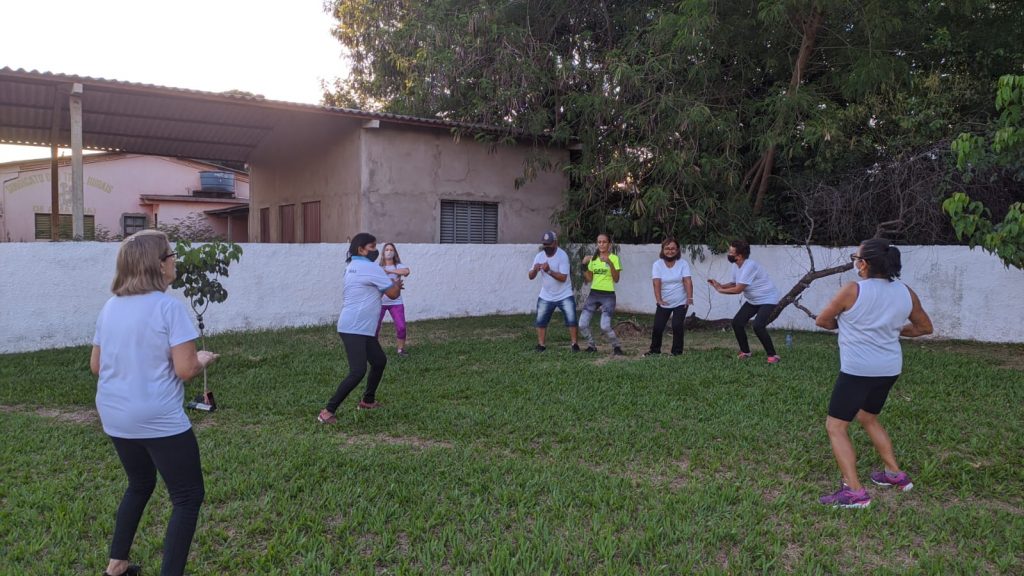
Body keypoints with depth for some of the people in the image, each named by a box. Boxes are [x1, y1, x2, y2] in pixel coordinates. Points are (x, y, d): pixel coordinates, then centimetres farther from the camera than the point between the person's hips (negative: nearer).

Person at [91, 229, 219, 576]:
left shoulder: (110, 308, 5)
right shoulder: (168, 307, -17)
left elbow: (96, 366, 13)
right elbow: (185, 370, -20)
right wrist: (203, 360, 0)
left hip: (115, 417, 8)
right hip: (158, 420, -8)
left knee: (140, 484, 28)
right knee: (188, 497, 5)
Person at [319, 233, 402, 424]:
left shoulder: (353, 266, 16)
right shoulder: (370, 267, -12)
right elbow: (393, 294, -6)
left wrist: (390, 283, 14)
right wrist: (397, 284, 15)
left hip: (362, 328, 10)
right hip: (354, 329, -10)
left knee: (380, 360, 21)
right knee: (358, 371, -17)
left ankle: (367, 401, 33)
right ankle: (327, 411, -15)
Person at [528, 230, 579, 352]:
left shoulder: (562, 255, -19)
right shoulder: (539, 256, -5)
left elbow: (563, 278, -26)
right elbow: (531, 276, -6)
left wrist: (549, 270, -38)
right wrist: (535, 269, -28)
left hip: (564, 296, -4)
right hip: (546, 297, 4)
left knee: (571, 320, -6)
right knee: (540, 321, 6)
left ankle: (574, 344, 7)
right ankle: (541, 345, 18)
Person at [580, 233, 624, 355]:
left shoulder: (614, 258, -3)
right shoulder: (593, 258, 10)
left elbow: (616, 279, -11)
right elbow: (588, 279, 11)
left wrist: (610, 263, -22)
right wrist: (584, 265, -1)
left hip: (608, 295, -5)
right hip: (594, 293, 5)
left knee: (605, 326, -17)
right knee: (582, 324, -4)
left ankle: (617, 346, 7)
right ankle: (592, 345, 19)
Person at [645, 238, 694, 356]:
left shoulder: (683, 263, -6)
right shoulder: (657, 264, -6)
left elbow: (688, 281, -14)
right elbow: (656, 283, -16)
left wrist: (690, 298, -27)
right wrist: (659, 299, -30)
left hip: (681, 302, -1)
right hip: (663, 303, 1)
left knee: (677, 326, -9)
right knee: (658, 327, 1)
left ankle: (677, 351, 8)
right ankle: (655, 350, 22)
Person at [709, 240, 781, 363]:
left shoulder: (749, 266, -29)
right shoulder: (738, 267, 0)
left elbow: (738, 289, -29)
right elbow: (735, 284, 12)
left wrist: (720, 290, -16)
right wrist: (720, 285, -5)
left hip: (768, 300, -9)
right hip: (753, 301, 9)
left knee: (758, 326, -26)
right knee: (737, 322, 2)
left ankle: (773, 355, -12)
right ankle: (745, 352, 17)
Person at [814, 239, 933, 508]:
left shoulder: (853, 291, -14)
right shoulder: (905, 293, 1)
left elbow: (822, 320, -1)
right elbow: (924, 327, 14)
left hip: (857, 370, -7)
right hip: (889, 369, 7)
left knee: (836, 426, 1)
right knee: (868, 418, 28)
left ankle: (854, 491, -8)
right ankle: (895, 474, 34)